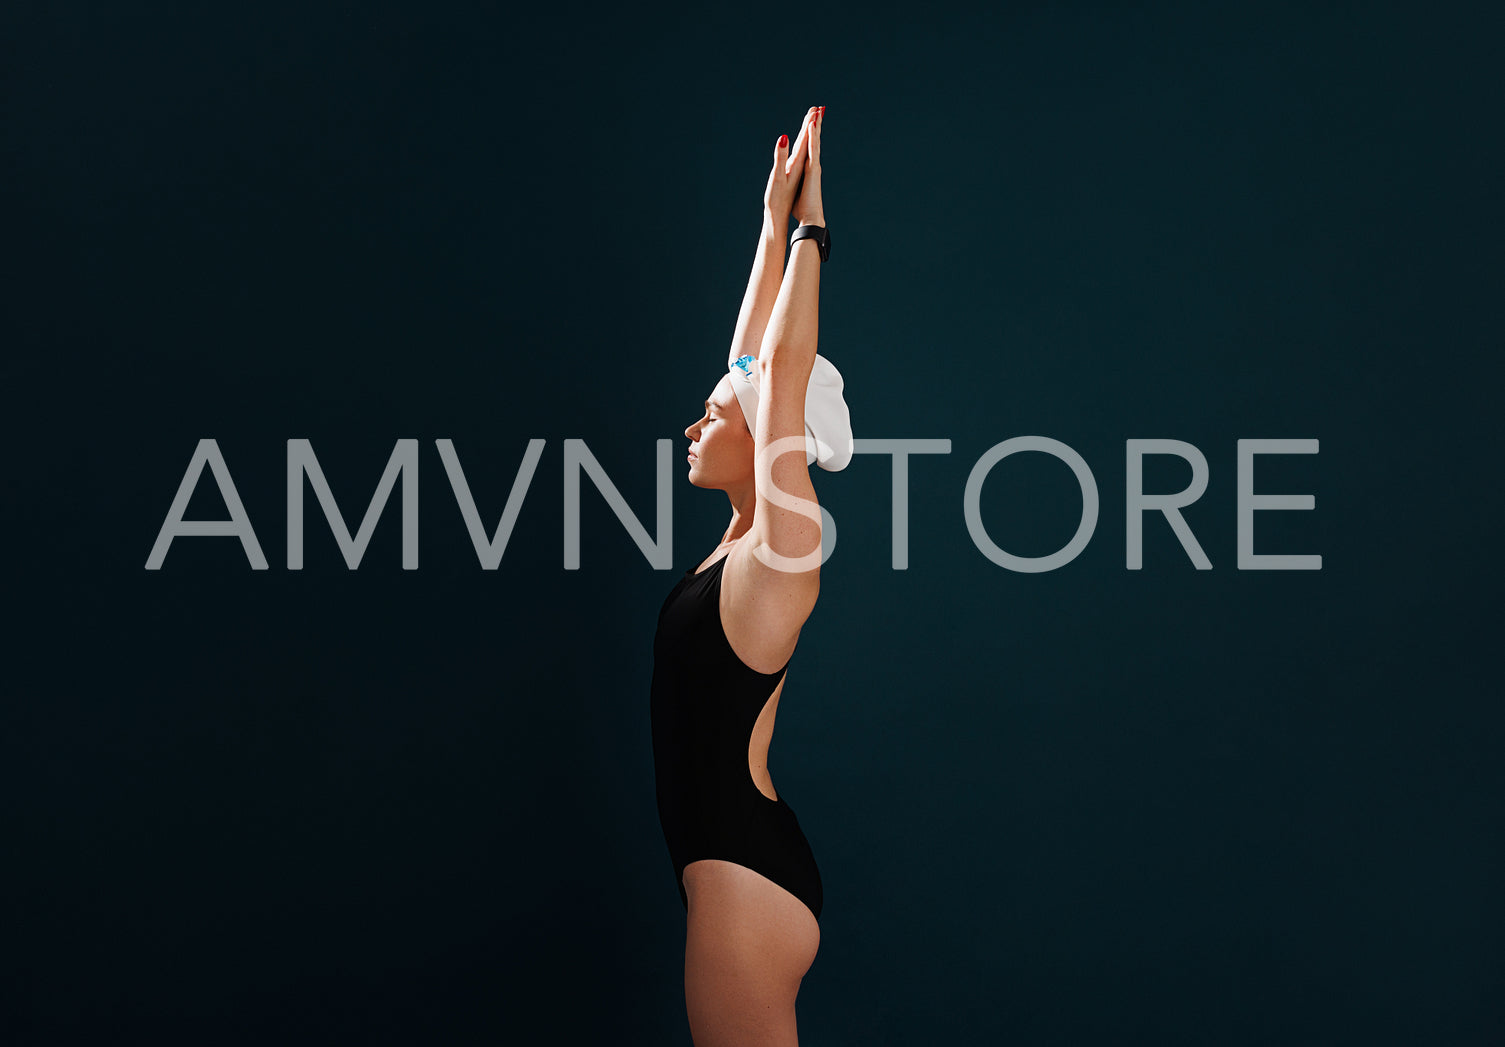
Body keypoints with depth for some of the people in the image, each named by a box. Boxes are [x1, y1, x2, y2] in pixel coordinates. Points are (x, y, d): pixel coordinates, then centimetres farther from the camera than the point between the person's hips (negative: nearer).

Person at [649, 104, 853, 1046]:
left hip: (747, 866, -9)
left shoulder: (784, 549, -12)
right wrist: (774, 220, 16)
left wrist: (810, 230, -10)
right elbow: (756, 355, 13)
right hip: (729, 860, 9)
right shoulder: (745, 541, 10)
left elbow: (785, 366, -16)